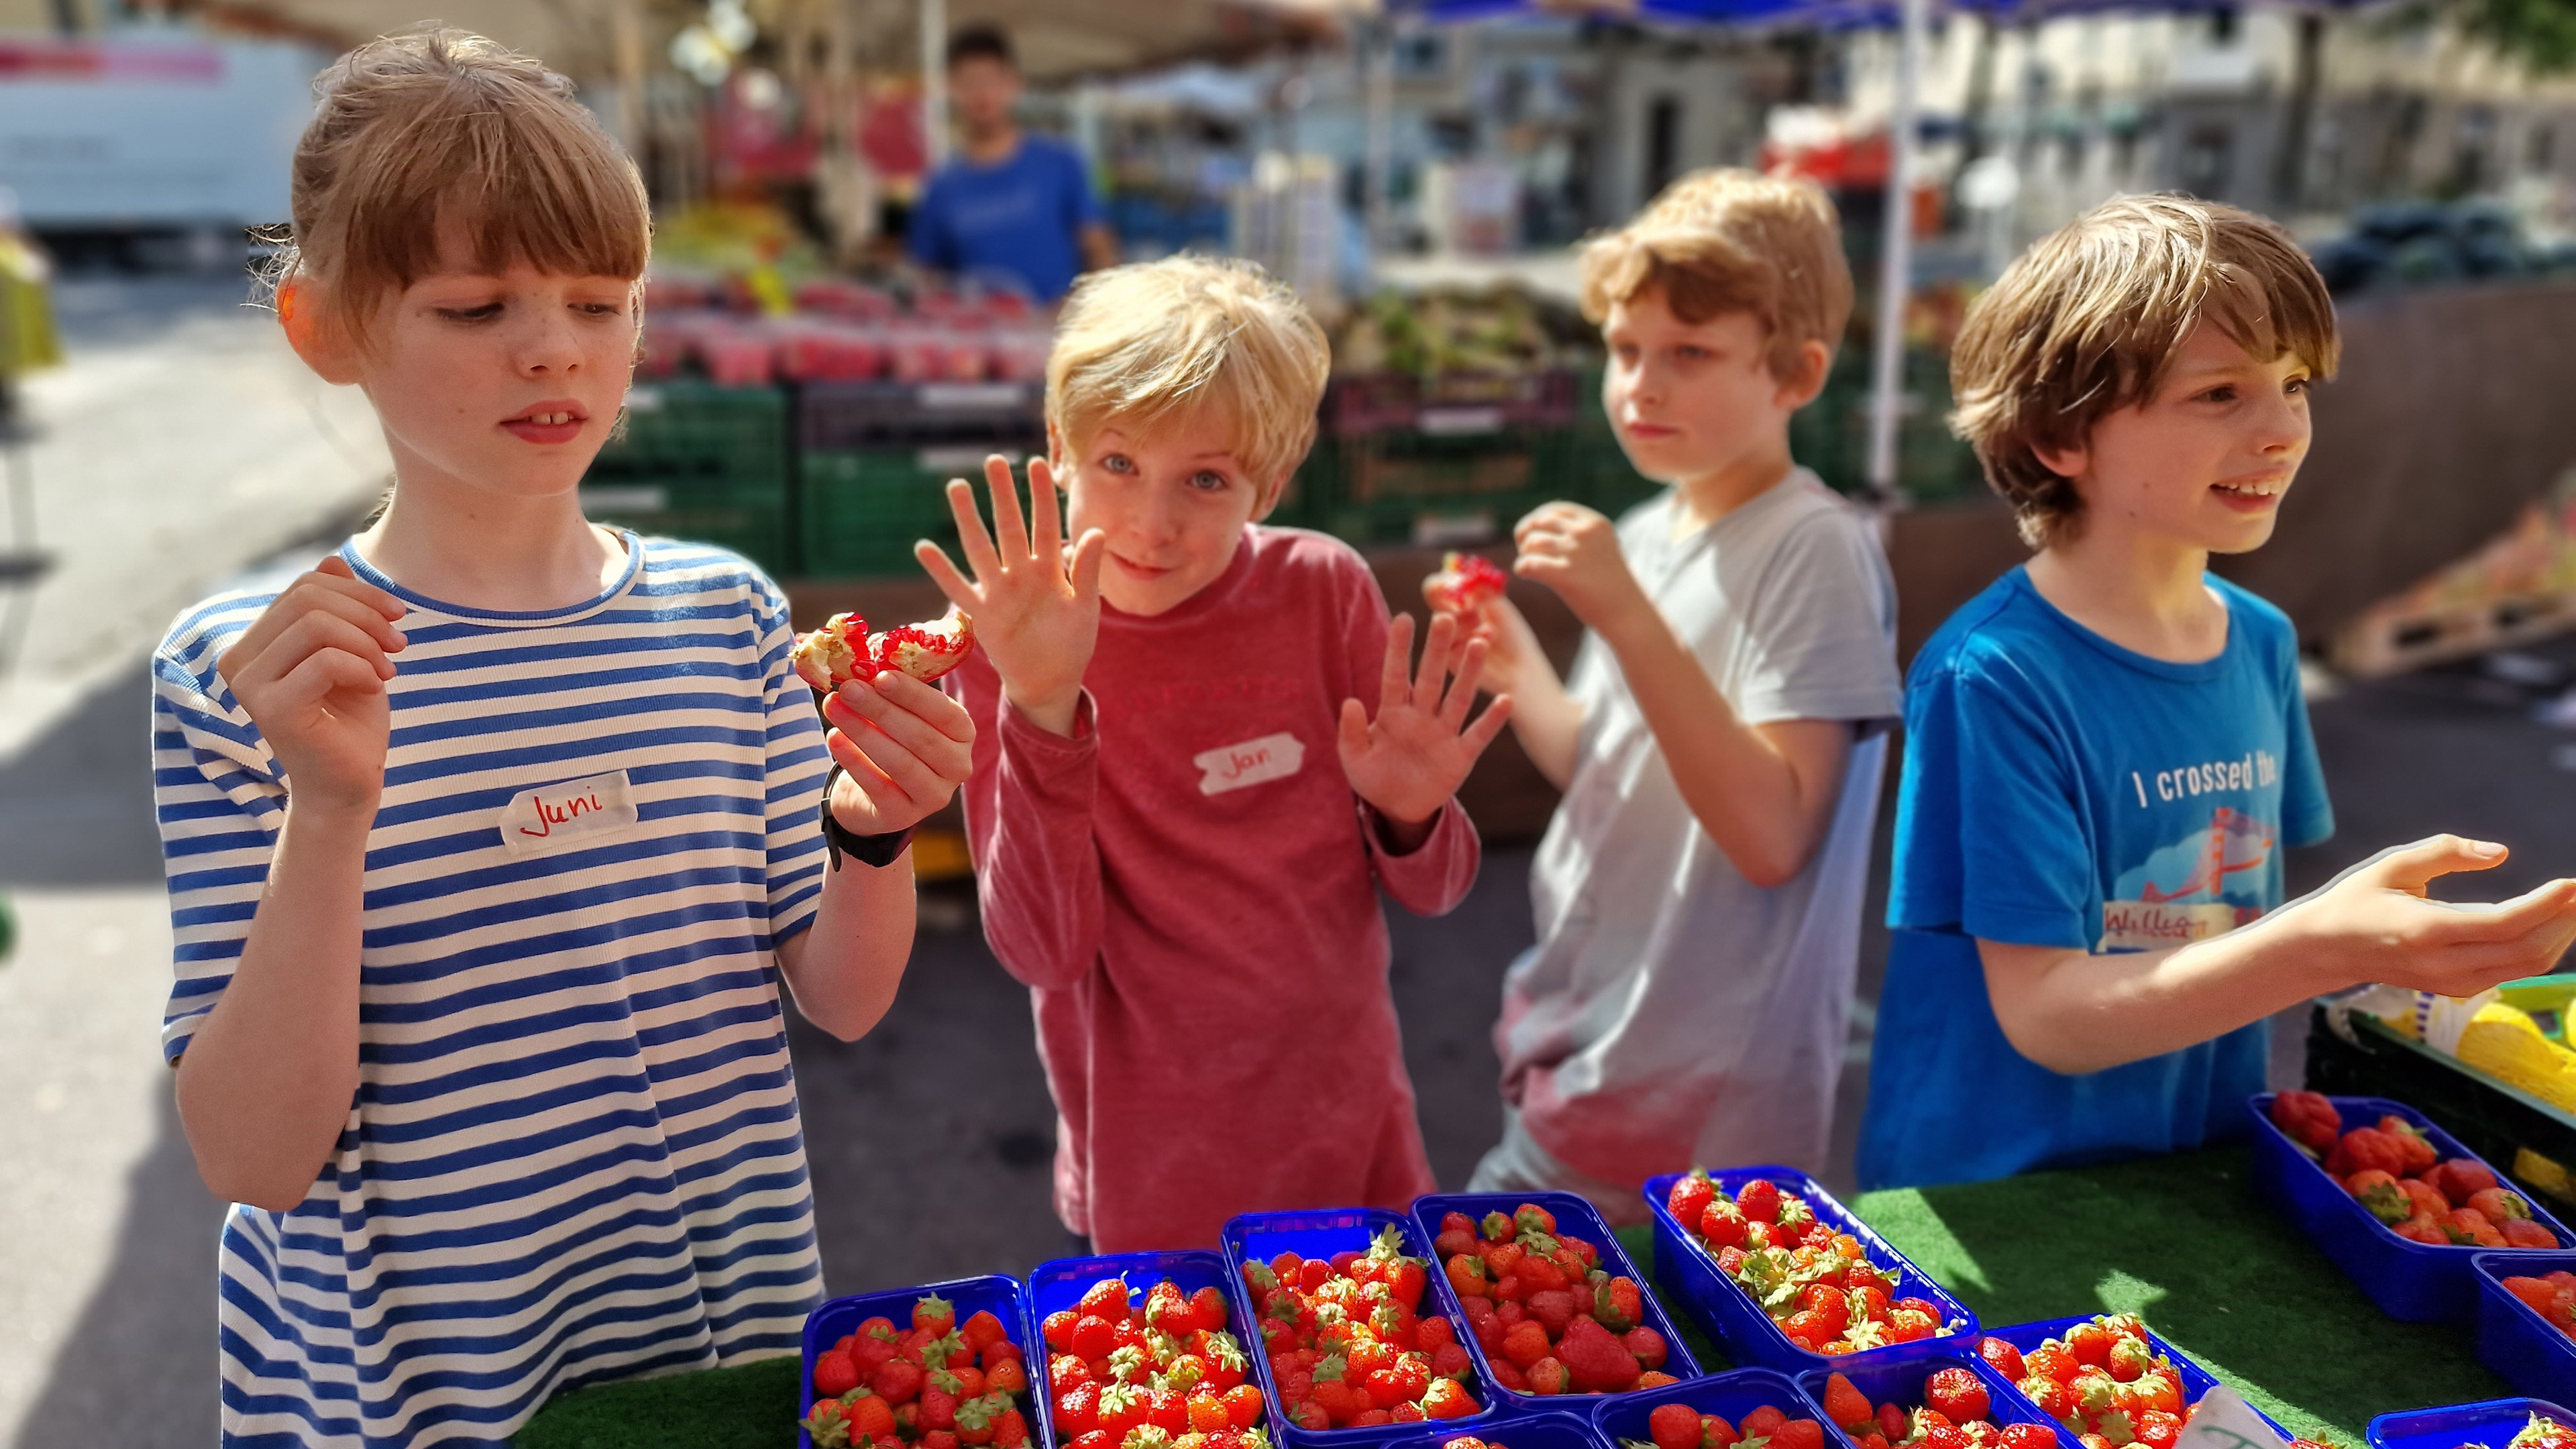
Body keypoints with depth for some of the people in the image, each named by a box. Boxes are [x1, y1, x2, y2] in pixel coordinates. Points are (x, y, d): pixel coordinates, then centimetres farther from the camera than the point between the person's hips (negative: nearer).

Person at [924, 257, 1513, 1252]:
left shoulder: (1324, 590, -9)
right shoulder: (1004, 643, -12)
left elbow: (1430, 892, 0)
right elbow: (1043, 950, -21)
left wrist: (1410, 815, -22)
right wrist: (1041, 711, -32)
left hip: (1352, 1134, 3)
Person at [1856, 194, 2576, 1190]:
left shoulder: (2262, 643, 0)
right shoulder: (1991, 677, -20)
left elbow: (2239, 942, 9)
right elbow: (2041, 1013, -21)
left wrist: (2414, 943, -8)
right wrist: (2328, 946, -31)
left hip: (2202, 1183, 4)